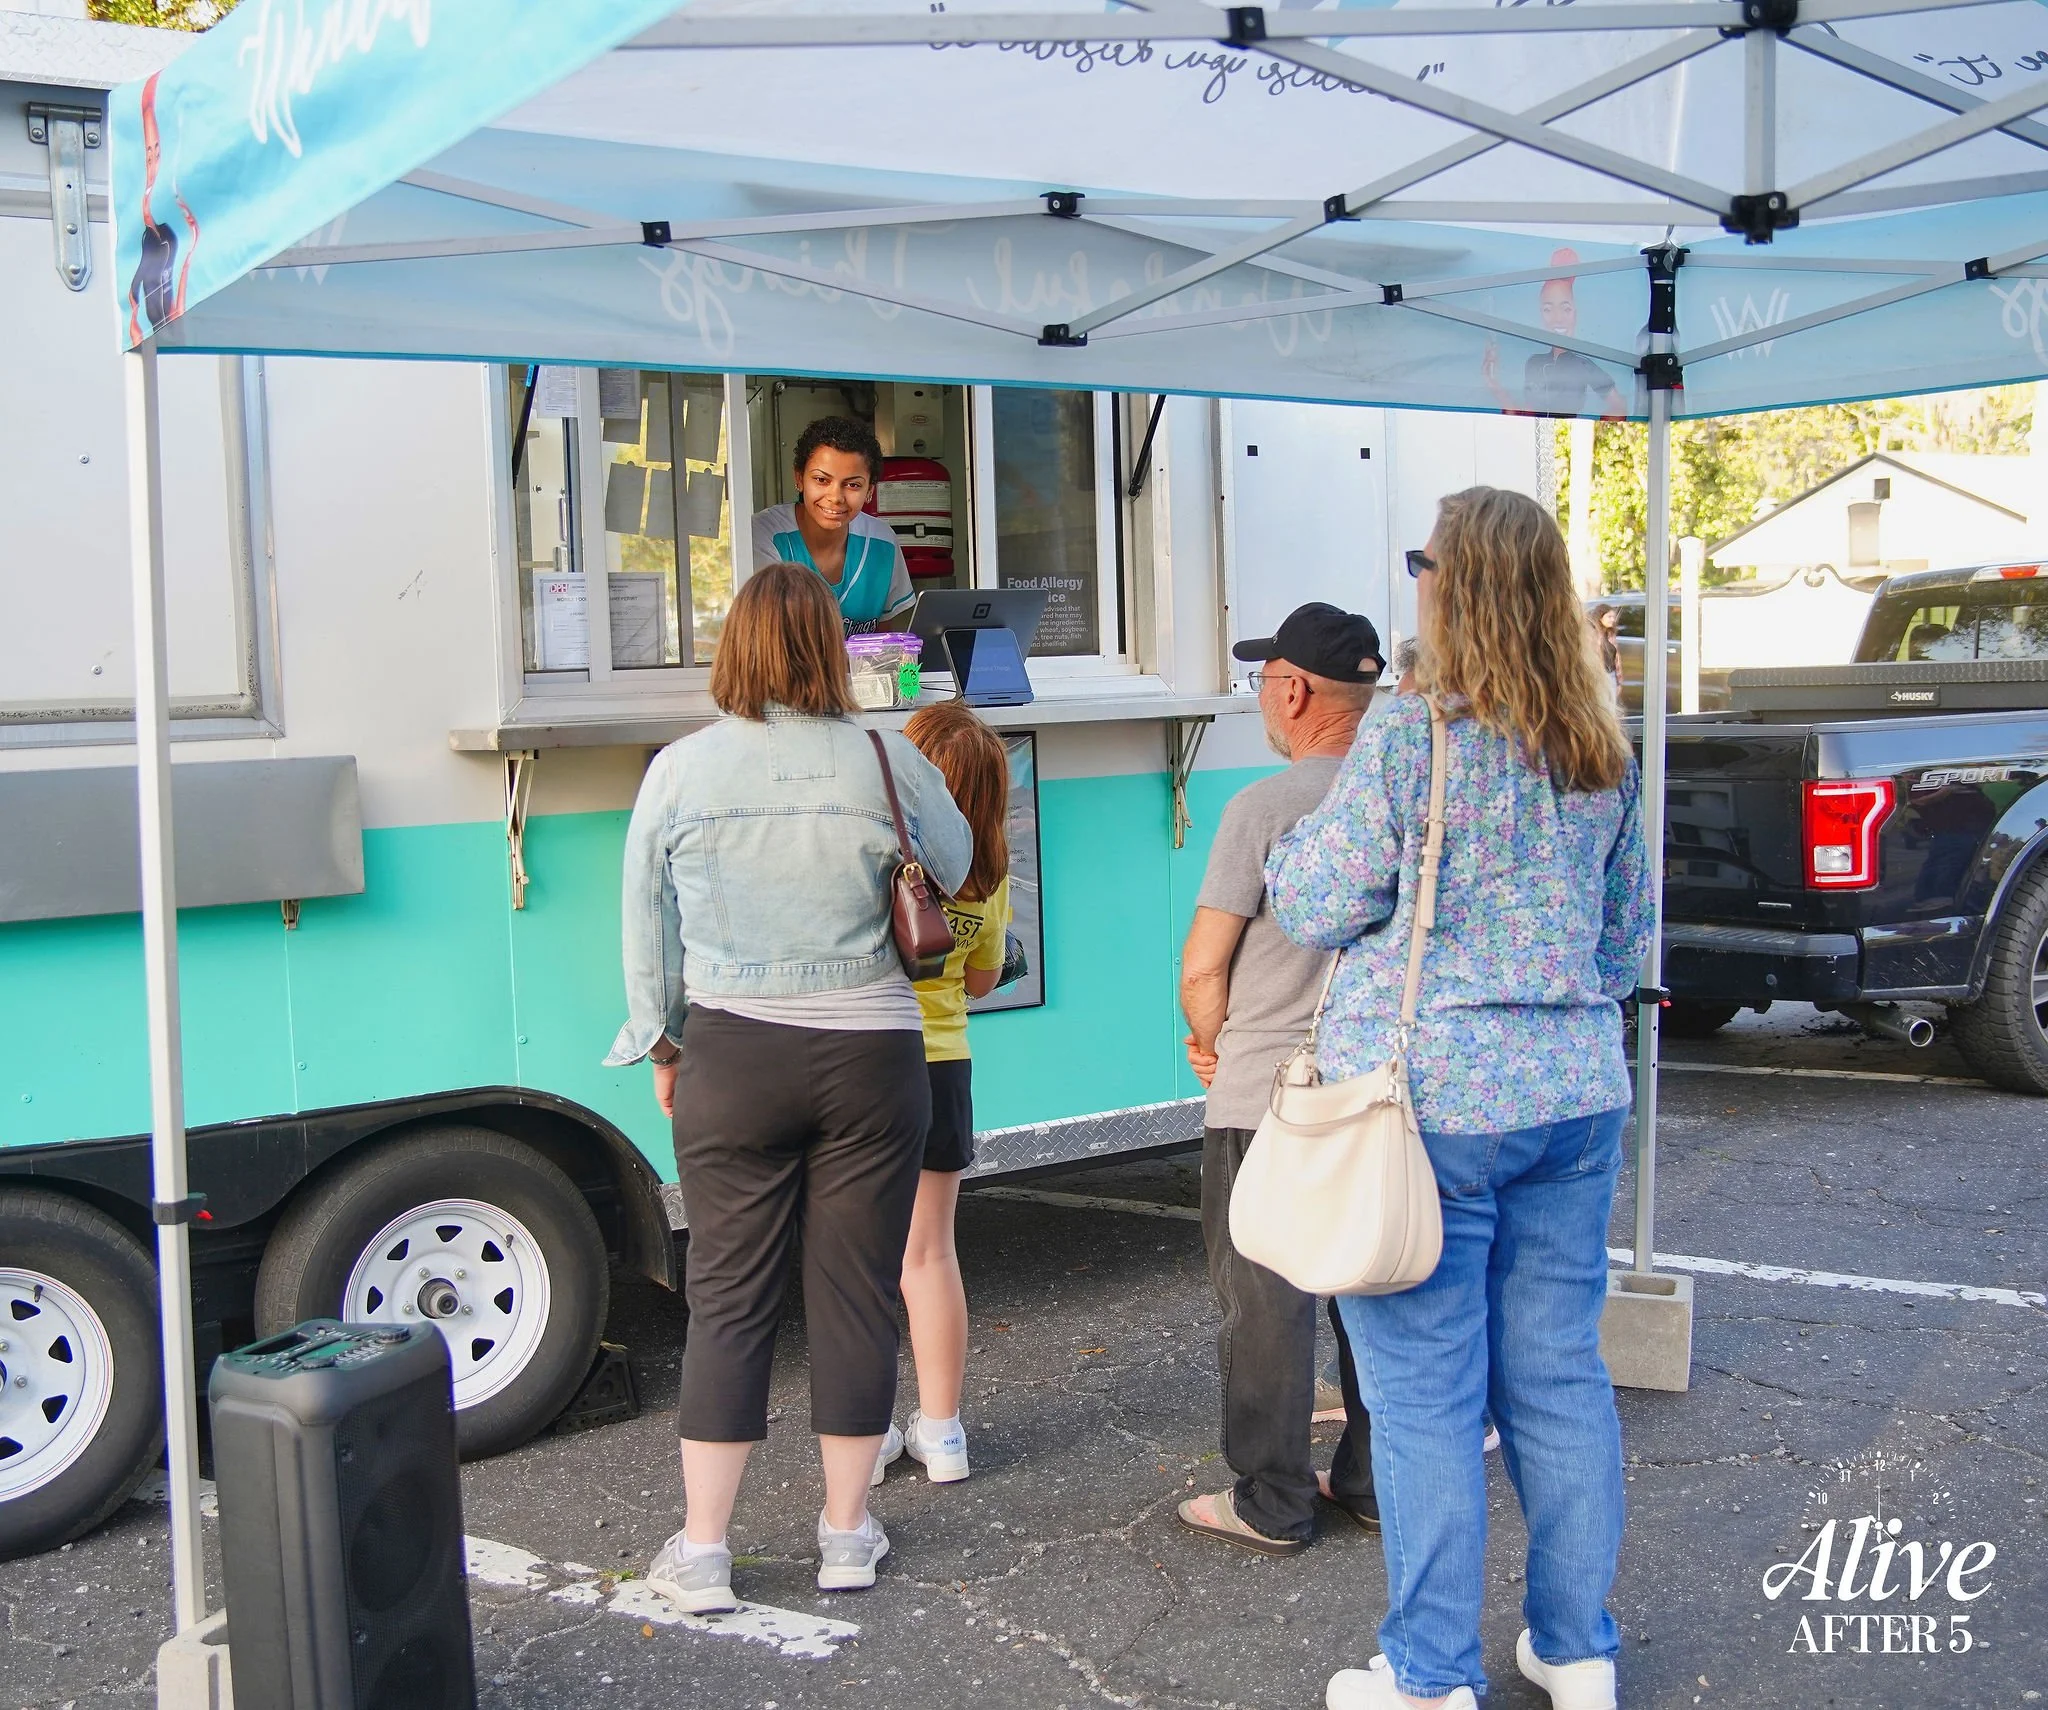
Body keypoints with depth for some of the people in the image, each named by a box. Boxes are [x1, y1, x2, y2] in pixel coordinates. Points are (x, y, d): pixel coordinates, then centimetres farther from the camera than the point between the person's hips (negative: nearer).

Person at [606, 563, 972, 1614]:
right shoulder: (888, 764, -5)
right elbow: (956, 867, 11)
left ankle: (702, 1551, 13)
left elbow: (647, 927, 4)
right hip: (871, 1055, 0)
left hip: (731, 1056, 0)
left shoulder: (678, 771, -4)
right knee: (856, 1294, 9)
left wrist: (663, 1049, 16)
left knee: (728, 1301, 8)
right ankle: (846, 1533, 21)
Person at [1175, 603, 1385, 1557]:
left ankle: (1273, 1506, 13)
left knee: (1267, 1303, 4)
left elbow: (1201, 968, -14)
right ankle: (1375, 1485, 26)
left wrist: (1213, 1046, 7)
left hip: (1266, 1102, -6)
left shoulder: (1265, 807, -15)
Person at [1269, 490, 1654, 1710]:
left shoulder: (1409, 734, -13)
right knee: (1561, 1373, 14)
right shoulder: (1604, 751, 7)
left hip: (1427, 1099, -6)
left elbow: (1315, 908, -6)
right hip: (1576, 1092, 6)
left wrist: (1302, 845, 13)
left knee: (1426, 1393, 3)